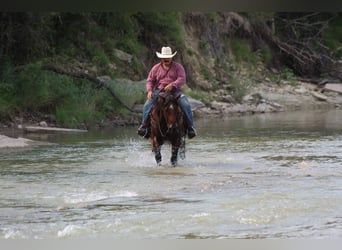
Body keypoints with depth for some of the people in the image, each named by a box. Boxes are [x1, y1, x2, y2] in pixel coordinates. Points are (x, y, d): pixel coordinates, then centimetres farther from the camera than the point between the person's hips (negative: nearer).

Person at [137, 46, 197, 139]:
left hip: (175, 91, -1)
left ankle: (190, 126, -15)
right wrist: (149, 90, -8)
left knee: (186, 105, -25)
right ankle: (144, 125, -12)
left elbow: (182, 79, -7)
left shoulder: (178, 67, 5)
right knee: (147, 105, -22)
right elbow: (150, 80, 13)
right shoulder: (156, 68, 12)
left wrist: (172, 85, -25)